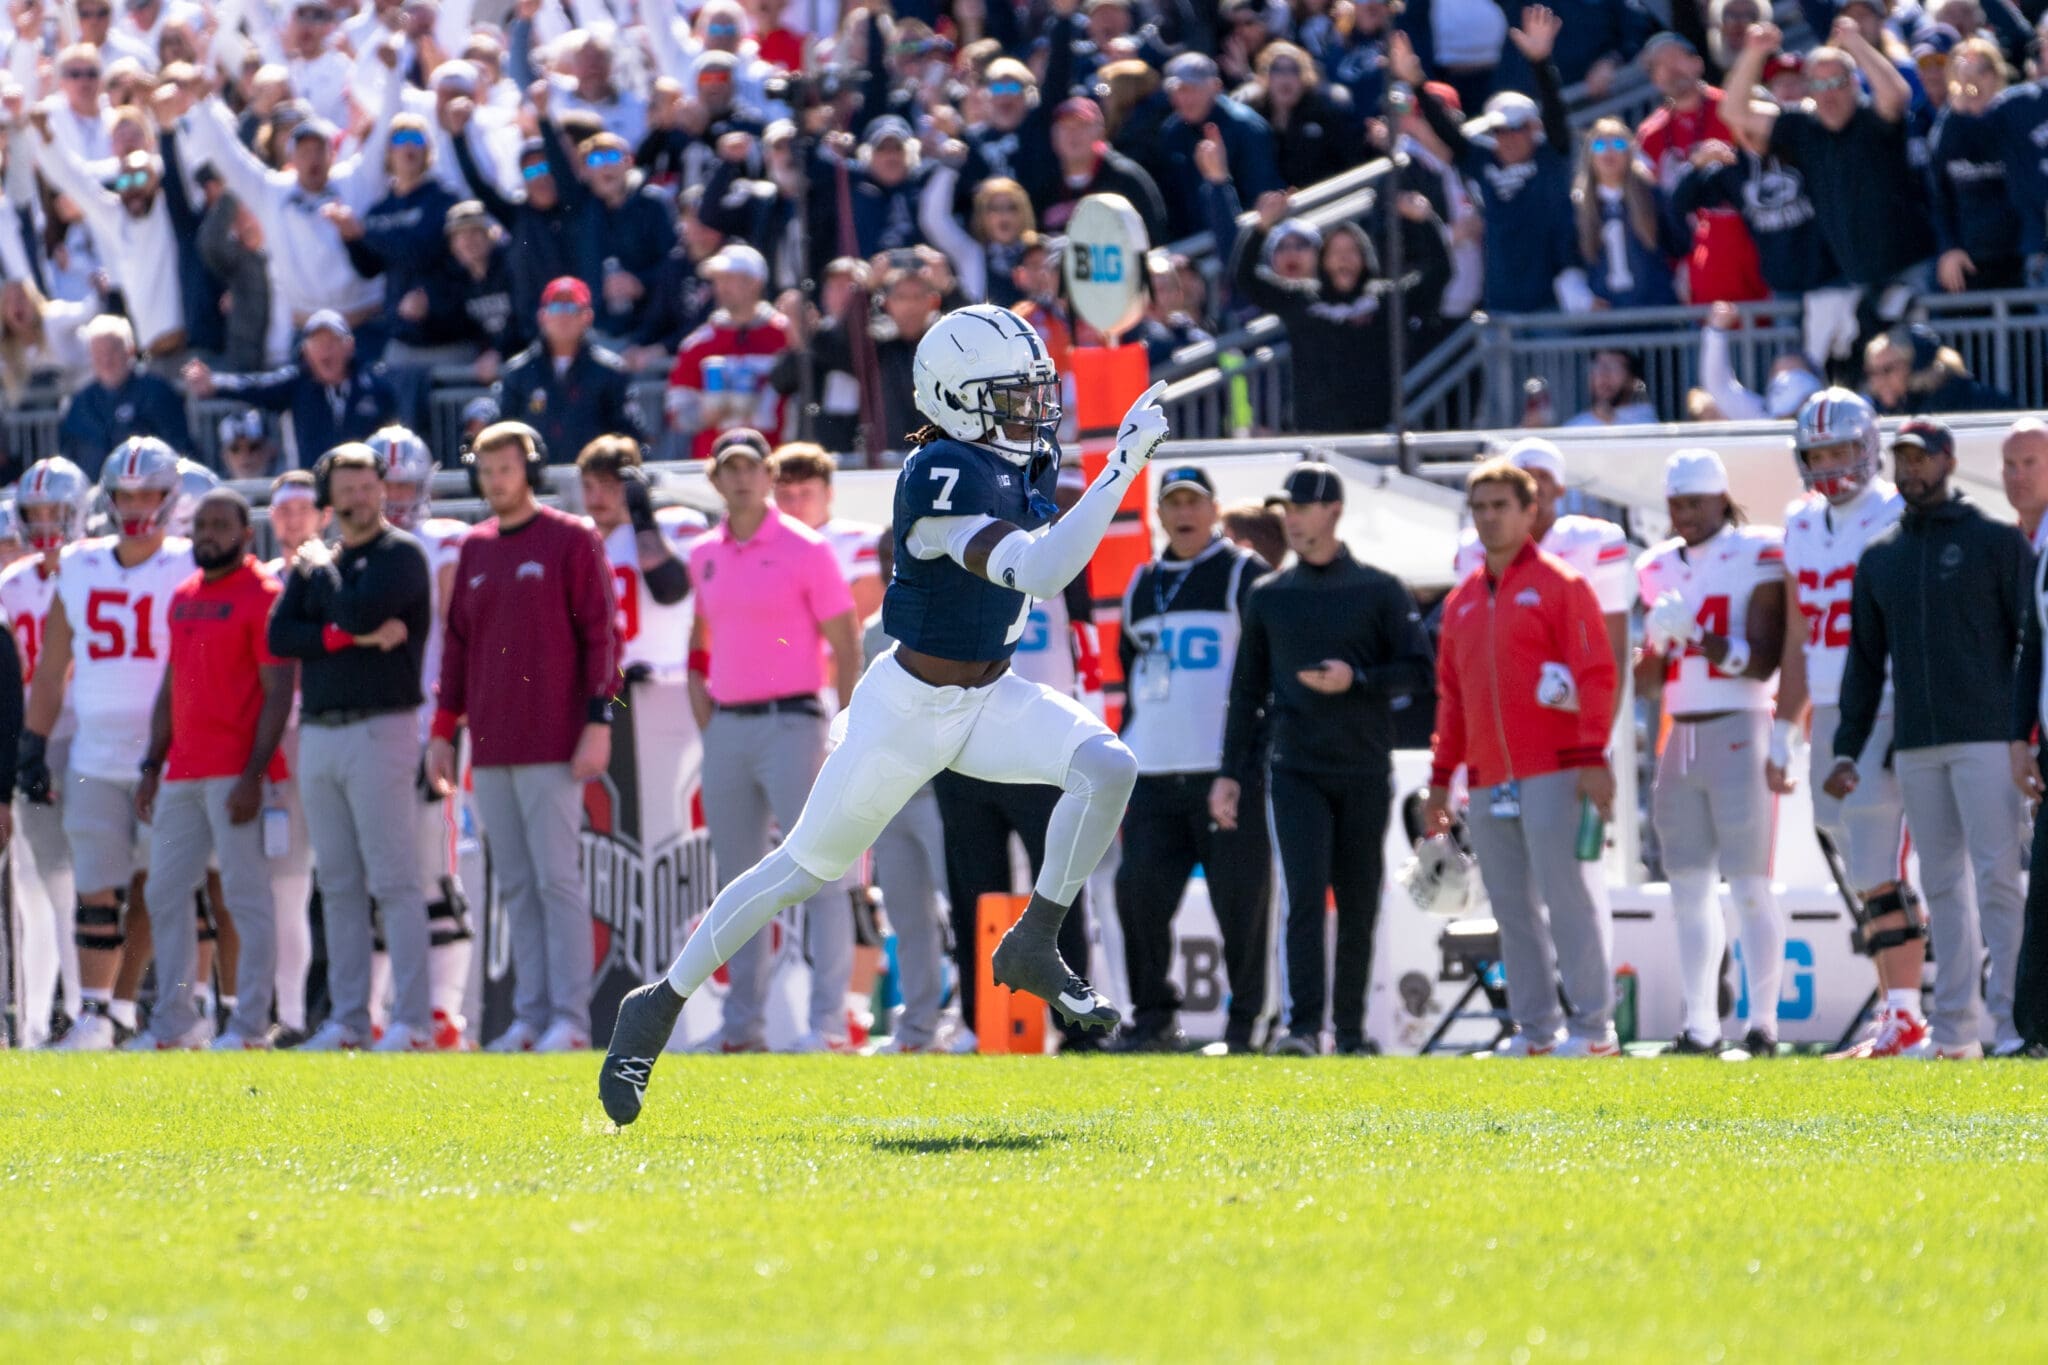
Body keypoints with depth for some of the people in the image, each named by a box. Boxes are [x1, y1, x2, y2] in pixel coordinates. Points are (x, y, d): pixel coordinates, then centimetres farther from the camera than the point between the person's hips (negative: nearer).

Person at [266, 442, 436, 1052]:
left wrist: (323, 566, -1)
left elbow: (358, 611, -19)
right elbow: (280, 636, 2)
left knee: (394, 881, -10)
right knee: (338, 887, 7)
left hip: (379, 727, -7)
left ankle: (412, 1019, -11)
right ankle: (348, 1019, 10)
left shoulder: (399, 555, -3)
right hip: (318, 731, 7)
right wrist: (354, 637, -11)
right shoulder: (313, 563, 16)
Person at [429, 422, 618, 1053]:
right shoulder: (475, 549, 16)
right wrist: (444, 729, 14)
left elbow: (601, 634, -5)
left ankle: (570, 1018, -8)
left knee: (556, 878, -8)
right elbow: (458, 643, 19)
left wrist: (598, 723, -12)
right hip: (491, 748, 6)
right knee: (516, 885, 6)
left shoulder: (572, 540, -2)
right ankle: (531, 1016, 7)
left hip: (551, 742, -6)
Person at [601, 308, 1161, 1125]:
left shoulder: (1025, 465, 2)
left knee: (1108, 768, -18)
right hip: (911, 708, -7)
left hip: (991, 699, 7)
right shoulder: (945, 477, -25)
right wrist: (1123, 467, -37)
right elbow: (1040, 572, -37)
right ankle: (661, 1006, 16)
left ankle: (1034, 948, -4)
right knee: (804, 869, 2)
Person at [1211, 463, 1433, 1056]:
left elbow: (1419, 672, 0)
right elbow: (1248, 690, 14)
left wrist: (1356, 679, -16)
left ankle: (1350, 1029, 13)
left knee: (1359, 907, 4)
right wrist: (1232, 773, 7)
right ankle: (1304, 1025, -19)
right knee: (1306, 896, -13)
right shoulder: (1269, 596, 11)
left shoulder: (1379, 591, 5)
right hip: (1297, 772, 0)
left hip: (1365, 773, 0)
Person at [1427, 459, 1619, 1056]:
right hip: (1488, 779, 6)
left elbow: (1597, 674, -6)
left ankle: (1593, 1024, -7)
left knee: (1565, 893, -9)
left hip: (1551, 773, -6)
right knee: (1513, 907, 6)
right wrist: (1441, 778, 18)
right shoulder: (1461, 600, 17)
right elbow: (1451, 694, 22)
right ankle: (1536, 1027, 10)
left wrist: (1593, 758, -14)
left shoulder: (1559, 585, -1)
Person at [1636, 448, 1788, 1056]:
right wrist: (1658, 642, -5)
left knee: (1750, 887, -6)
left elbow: (1764, 661, -10)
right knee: (1690, 890, 4)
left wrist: (1700, 640, -20)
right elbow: (1647, 682, 16)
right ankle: (1700, 1022, 7)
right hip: (1681, 736, 6)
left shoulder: (1757, 556, -4)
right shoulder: (1660, 568, 14)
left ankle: (1763, 1022, -4)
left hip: (1739, 732, -6)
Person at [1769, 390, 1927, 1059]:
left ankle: (1904, 1015, -9)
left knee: (1877, 873, -11)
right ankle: (1896, 1007, 10)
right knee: (1863, 879, 6)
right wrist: (1784, 732, 20)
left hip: (1886, 709, -7)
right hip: (1827, 715, 7)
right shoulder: (1803, 527, 14)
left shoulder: (1896, 521, -7)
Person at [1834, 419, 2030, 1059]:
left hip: (1987, 737, -5)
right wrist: (1847, 751, 12)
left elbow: (2033, 639, -3)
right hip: (1916, 744, 5)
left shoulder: (1997, 542, 0)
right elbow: (1865, 661, 18)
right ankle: (1955, 1027, 7)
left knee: (1997, 879, -9)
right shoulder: (1880, 557, 14)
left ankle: (2011, 1021, -10)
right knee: (1943, 886, 6)